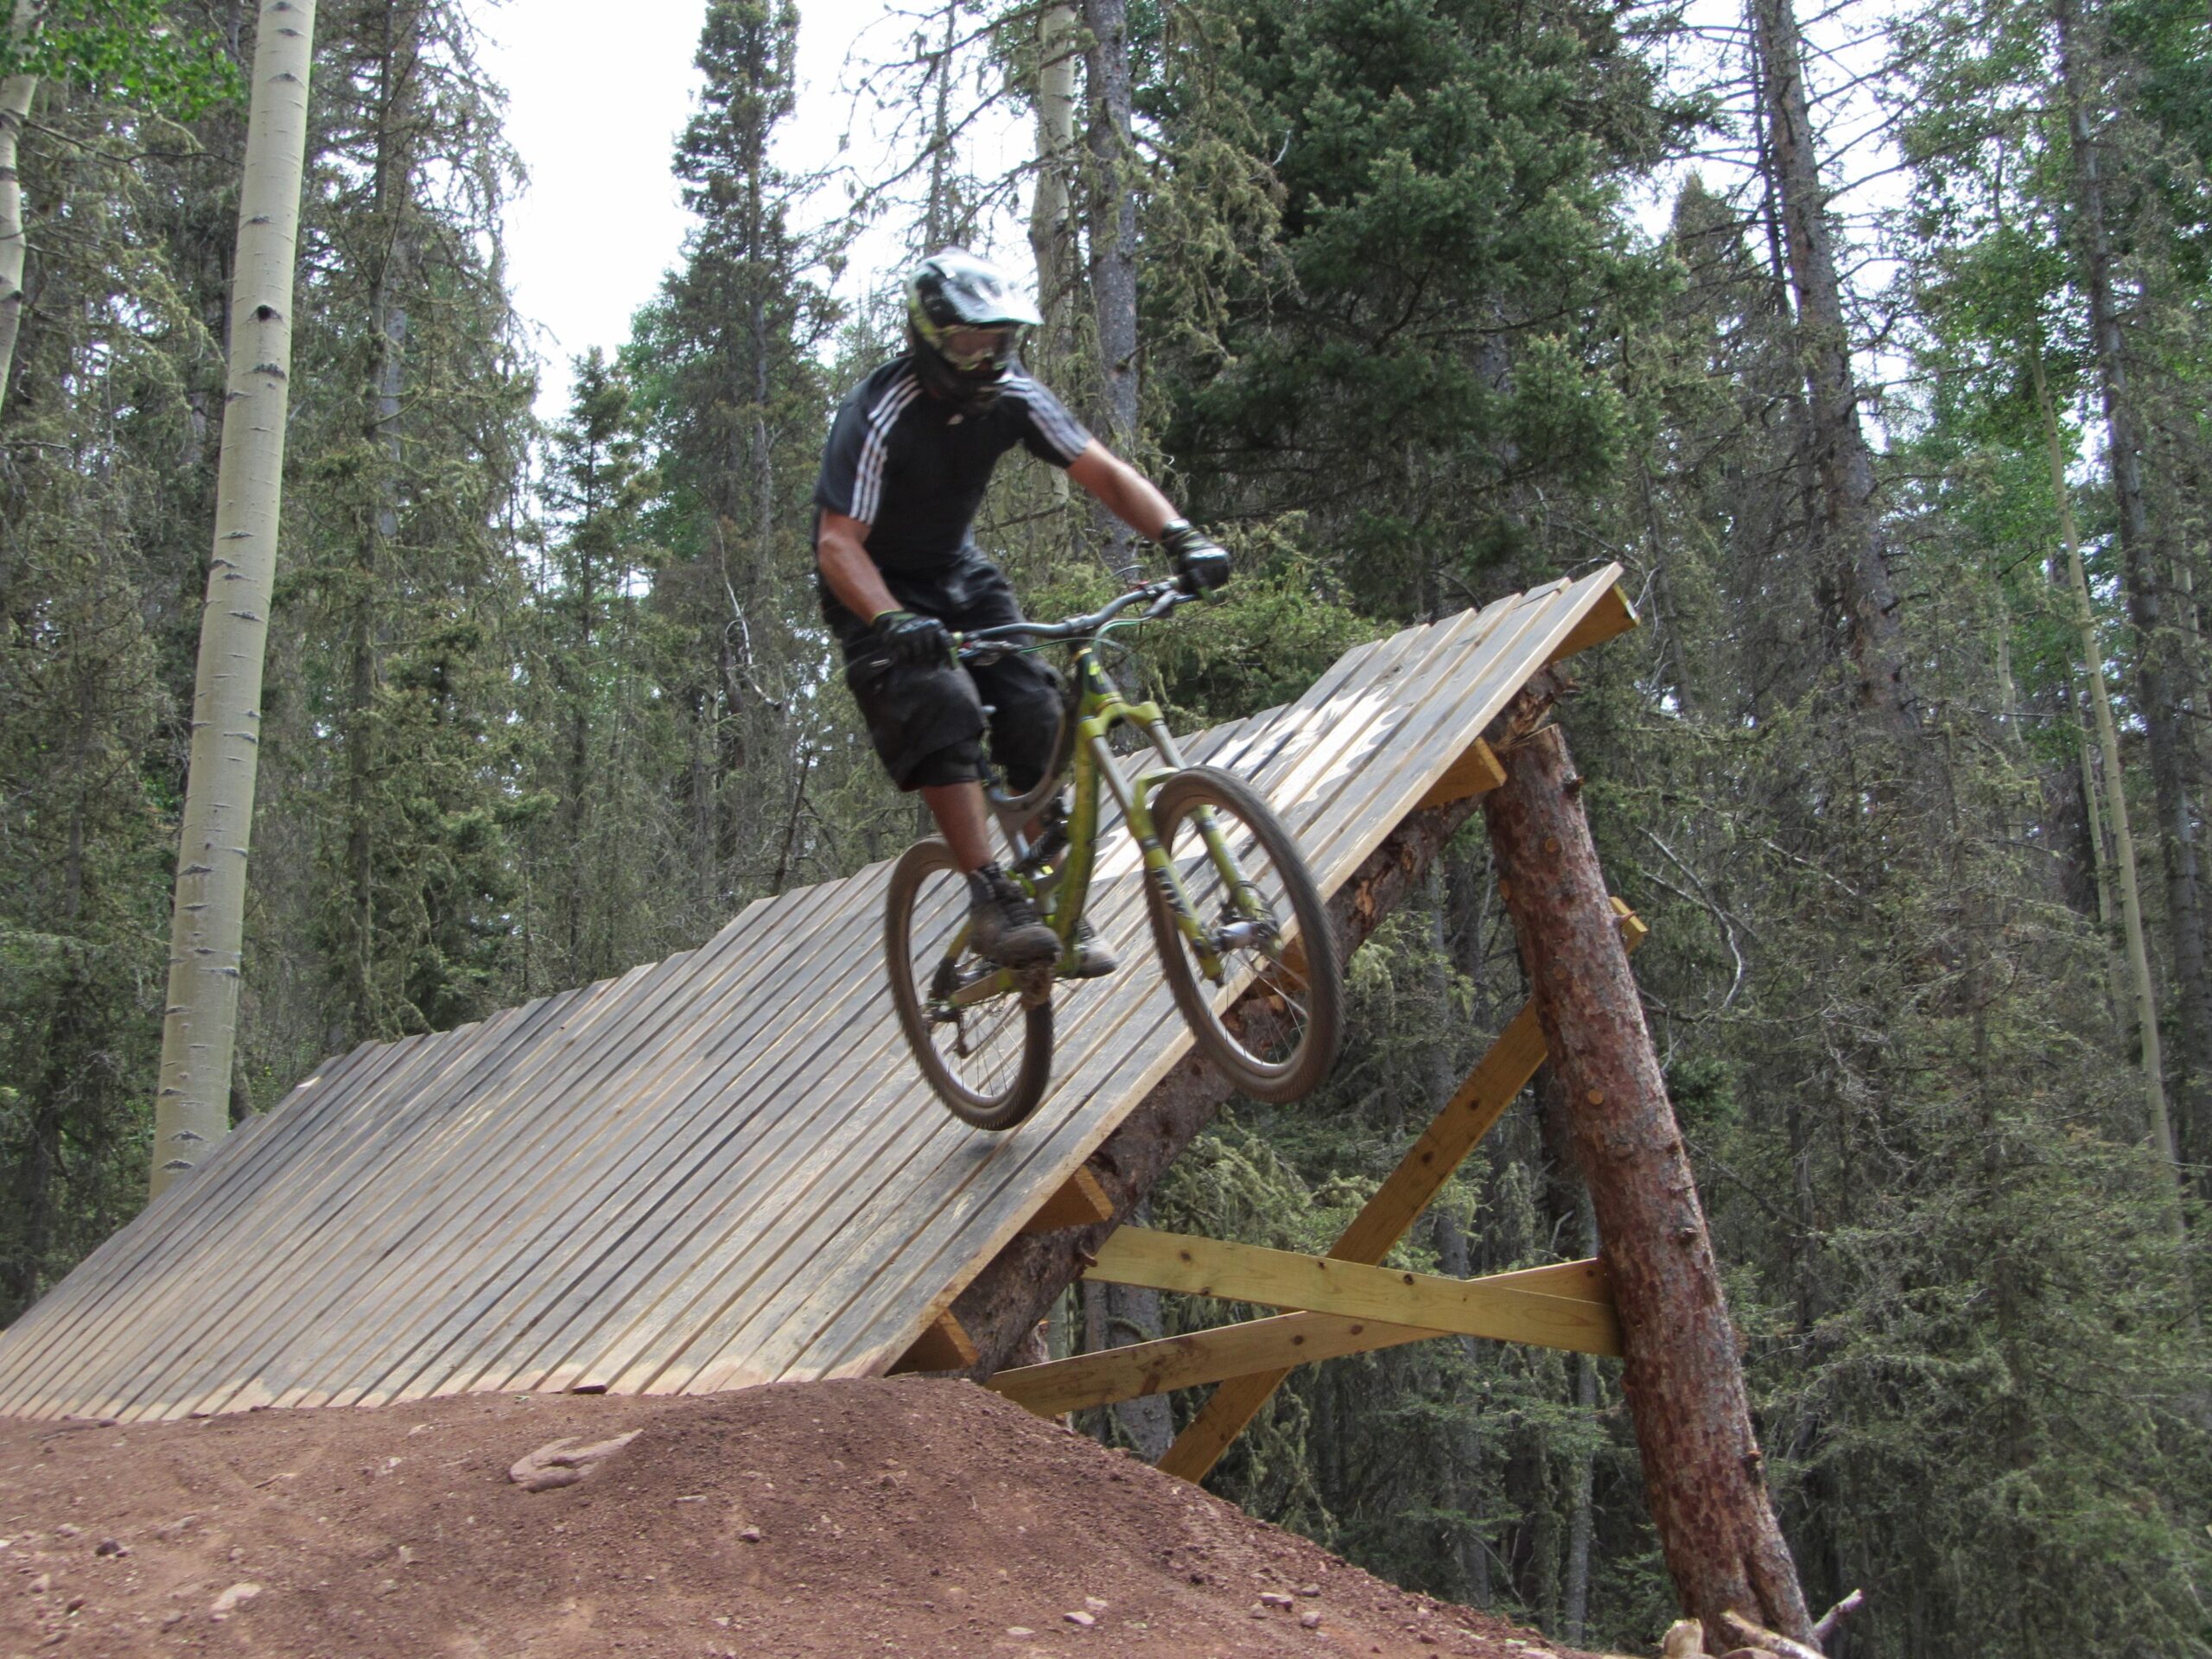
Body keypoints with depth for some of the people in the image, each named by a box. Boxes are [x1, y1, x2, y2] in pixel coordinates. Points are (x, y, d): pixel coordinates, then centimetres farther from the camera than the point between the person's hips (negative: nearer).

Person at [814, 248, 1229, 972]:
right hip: (879, 589, -5)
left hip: (959, 573, 5)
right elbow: (839, 544, -34)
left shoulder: (1012, 397, -12)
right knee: (944, 709, -29)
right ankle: (990, 900, -27)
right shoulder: (878, 416, -27)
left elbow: (1104, 472, -13)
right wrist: (892, 622, -52)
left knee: (1034, 714, -10)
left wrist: (1179, 536, -31)